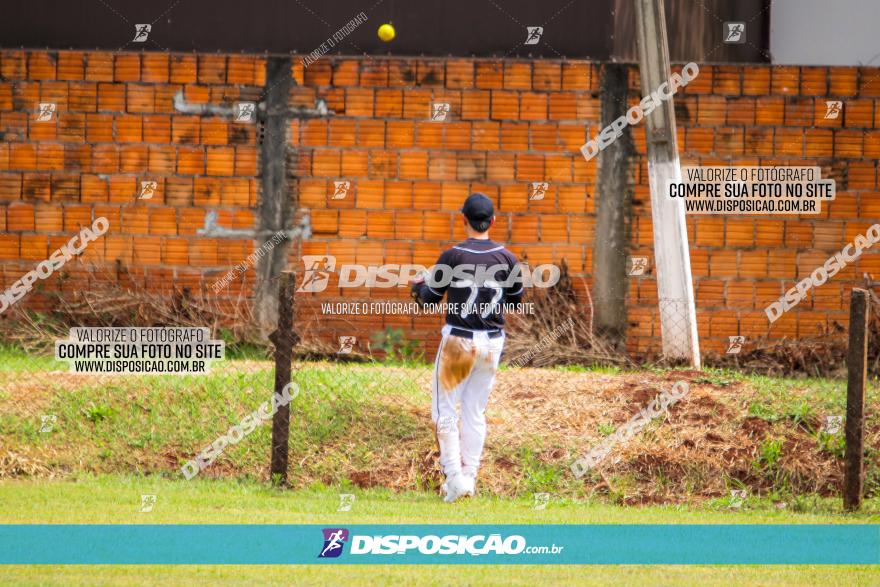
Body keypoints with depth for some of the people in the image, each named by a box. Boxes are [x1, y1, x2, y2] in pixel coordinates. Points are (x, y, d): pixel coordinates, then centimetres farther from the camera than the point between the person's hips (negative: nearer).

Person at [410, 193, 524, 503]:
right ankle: (469, 478, 16)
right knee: (476, 412, 14)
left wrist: (419, 284, 17)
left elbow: (429, 299, -4)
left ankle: (454, 475, -7)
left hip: (458, 340, -4)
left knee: (444, 410, 5)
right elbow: (517, 300, 10)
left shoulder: (452, 256, -12)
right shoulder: (506, 258, -3)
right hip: (492, 342, 4)